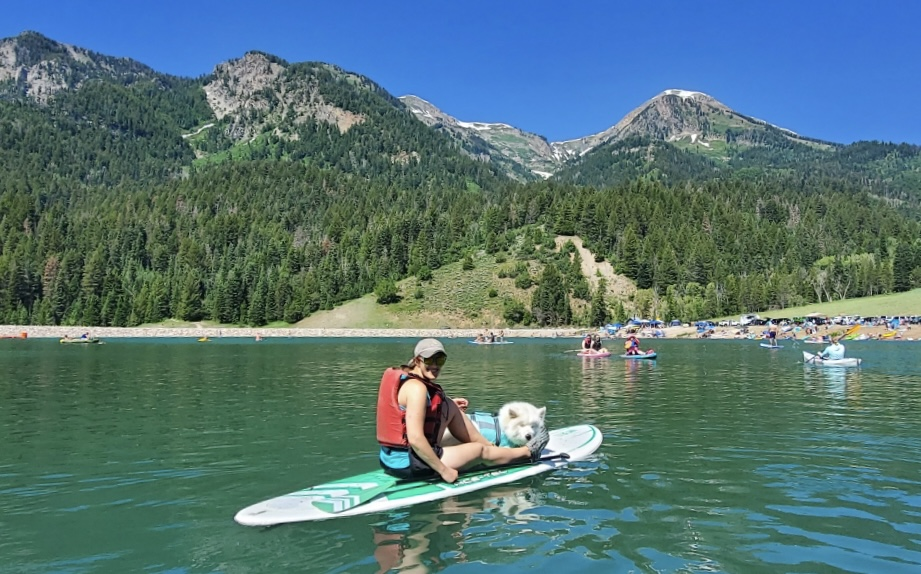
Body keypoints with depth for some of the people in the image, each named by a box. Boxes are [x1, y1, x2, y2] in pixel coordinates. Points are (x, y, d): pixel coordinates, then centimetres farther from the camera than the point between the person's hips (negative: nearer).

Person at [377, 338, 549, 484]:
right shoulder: (416, 387, -21)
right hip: (409, 463, -9)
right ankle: (527, 452, 36)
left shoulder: (398, 376, 7)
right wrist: (443, 470, -19)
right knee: (481, 451, 10)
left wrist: (445, 405, 21)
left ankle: (490, 445, 25)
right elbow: (415, 438, -28)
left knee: (449, 407, 14)